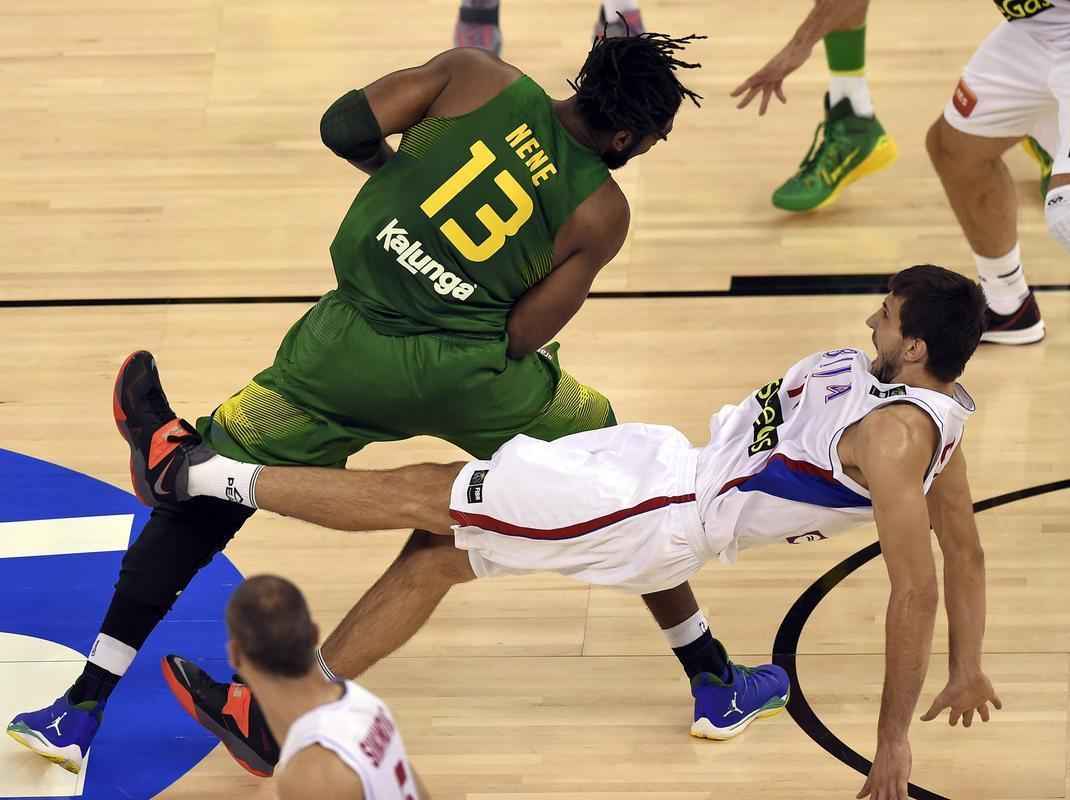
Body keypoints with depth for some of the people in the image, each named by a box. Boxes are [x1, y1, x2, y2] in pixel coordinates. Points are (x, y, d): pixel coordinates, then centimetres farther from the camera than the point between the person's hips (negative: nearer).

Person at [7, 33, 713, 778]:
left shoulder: (477, 76, 0)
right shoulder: (601, 213, -2)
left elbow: (344, 128, -2)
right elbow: (518, 338, -3)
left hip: (349, 349, 1)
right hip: (465, 373, -1)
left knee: (200, 497, 15)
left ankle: (84, 710, 10)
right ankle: (708, 673, 31)